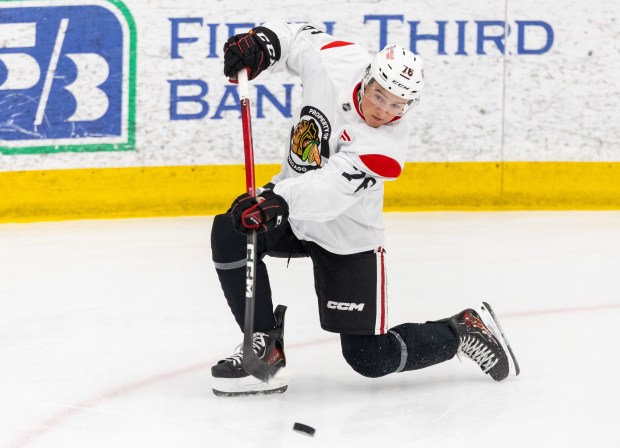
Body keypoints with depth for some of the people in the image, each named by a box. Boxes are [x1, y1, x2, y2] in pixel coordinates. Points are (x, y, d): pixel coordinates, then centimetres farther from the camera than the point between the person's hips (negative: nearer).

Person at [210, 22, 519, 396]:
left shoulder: (387, 146, -31)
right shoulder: (338, 62, -18)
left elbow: (329, 193, -43)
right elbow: (297, 38, 3)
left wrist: (280, 200, -62)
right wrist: (263, 42, -18)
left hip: (345, 242, -5)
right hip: (291, 203, 6)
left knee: (370, 359, -5)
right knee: (230, 233, -25)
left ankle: (464, 331, 20)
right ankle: (265, 345, -10)